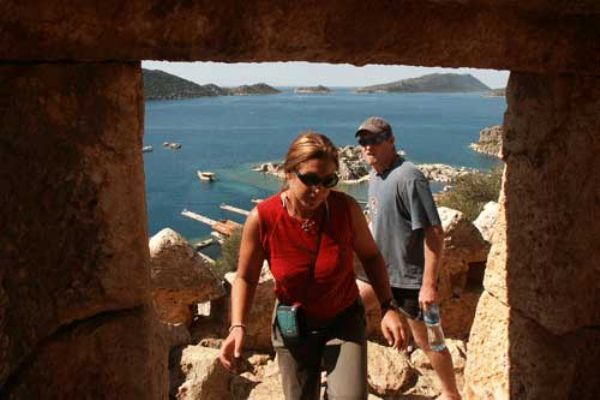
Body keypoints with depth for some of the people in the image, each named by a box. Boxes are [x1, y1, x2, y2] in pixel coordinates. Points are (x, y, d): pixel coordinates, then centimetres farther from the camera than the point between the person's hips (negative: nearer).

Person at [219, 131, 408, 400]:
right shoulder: (262, 219, -21)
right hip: (292, 327, 0)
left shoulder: (347, 209, -18)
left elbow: (370, 256, -1)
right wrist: (237, 327, -18)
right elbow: (245, 278, -6)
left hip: (344, 320, 0)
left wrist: (388, 308, -10)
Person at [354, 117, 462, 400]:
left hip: (409, 276, -8)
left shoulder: (408, 178, -24)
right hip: (379, 270, 8)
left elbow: (434, 232, -26)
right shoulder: (375, 176, 4)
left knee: (426, 340, 7)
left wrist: (429, 283, -26)